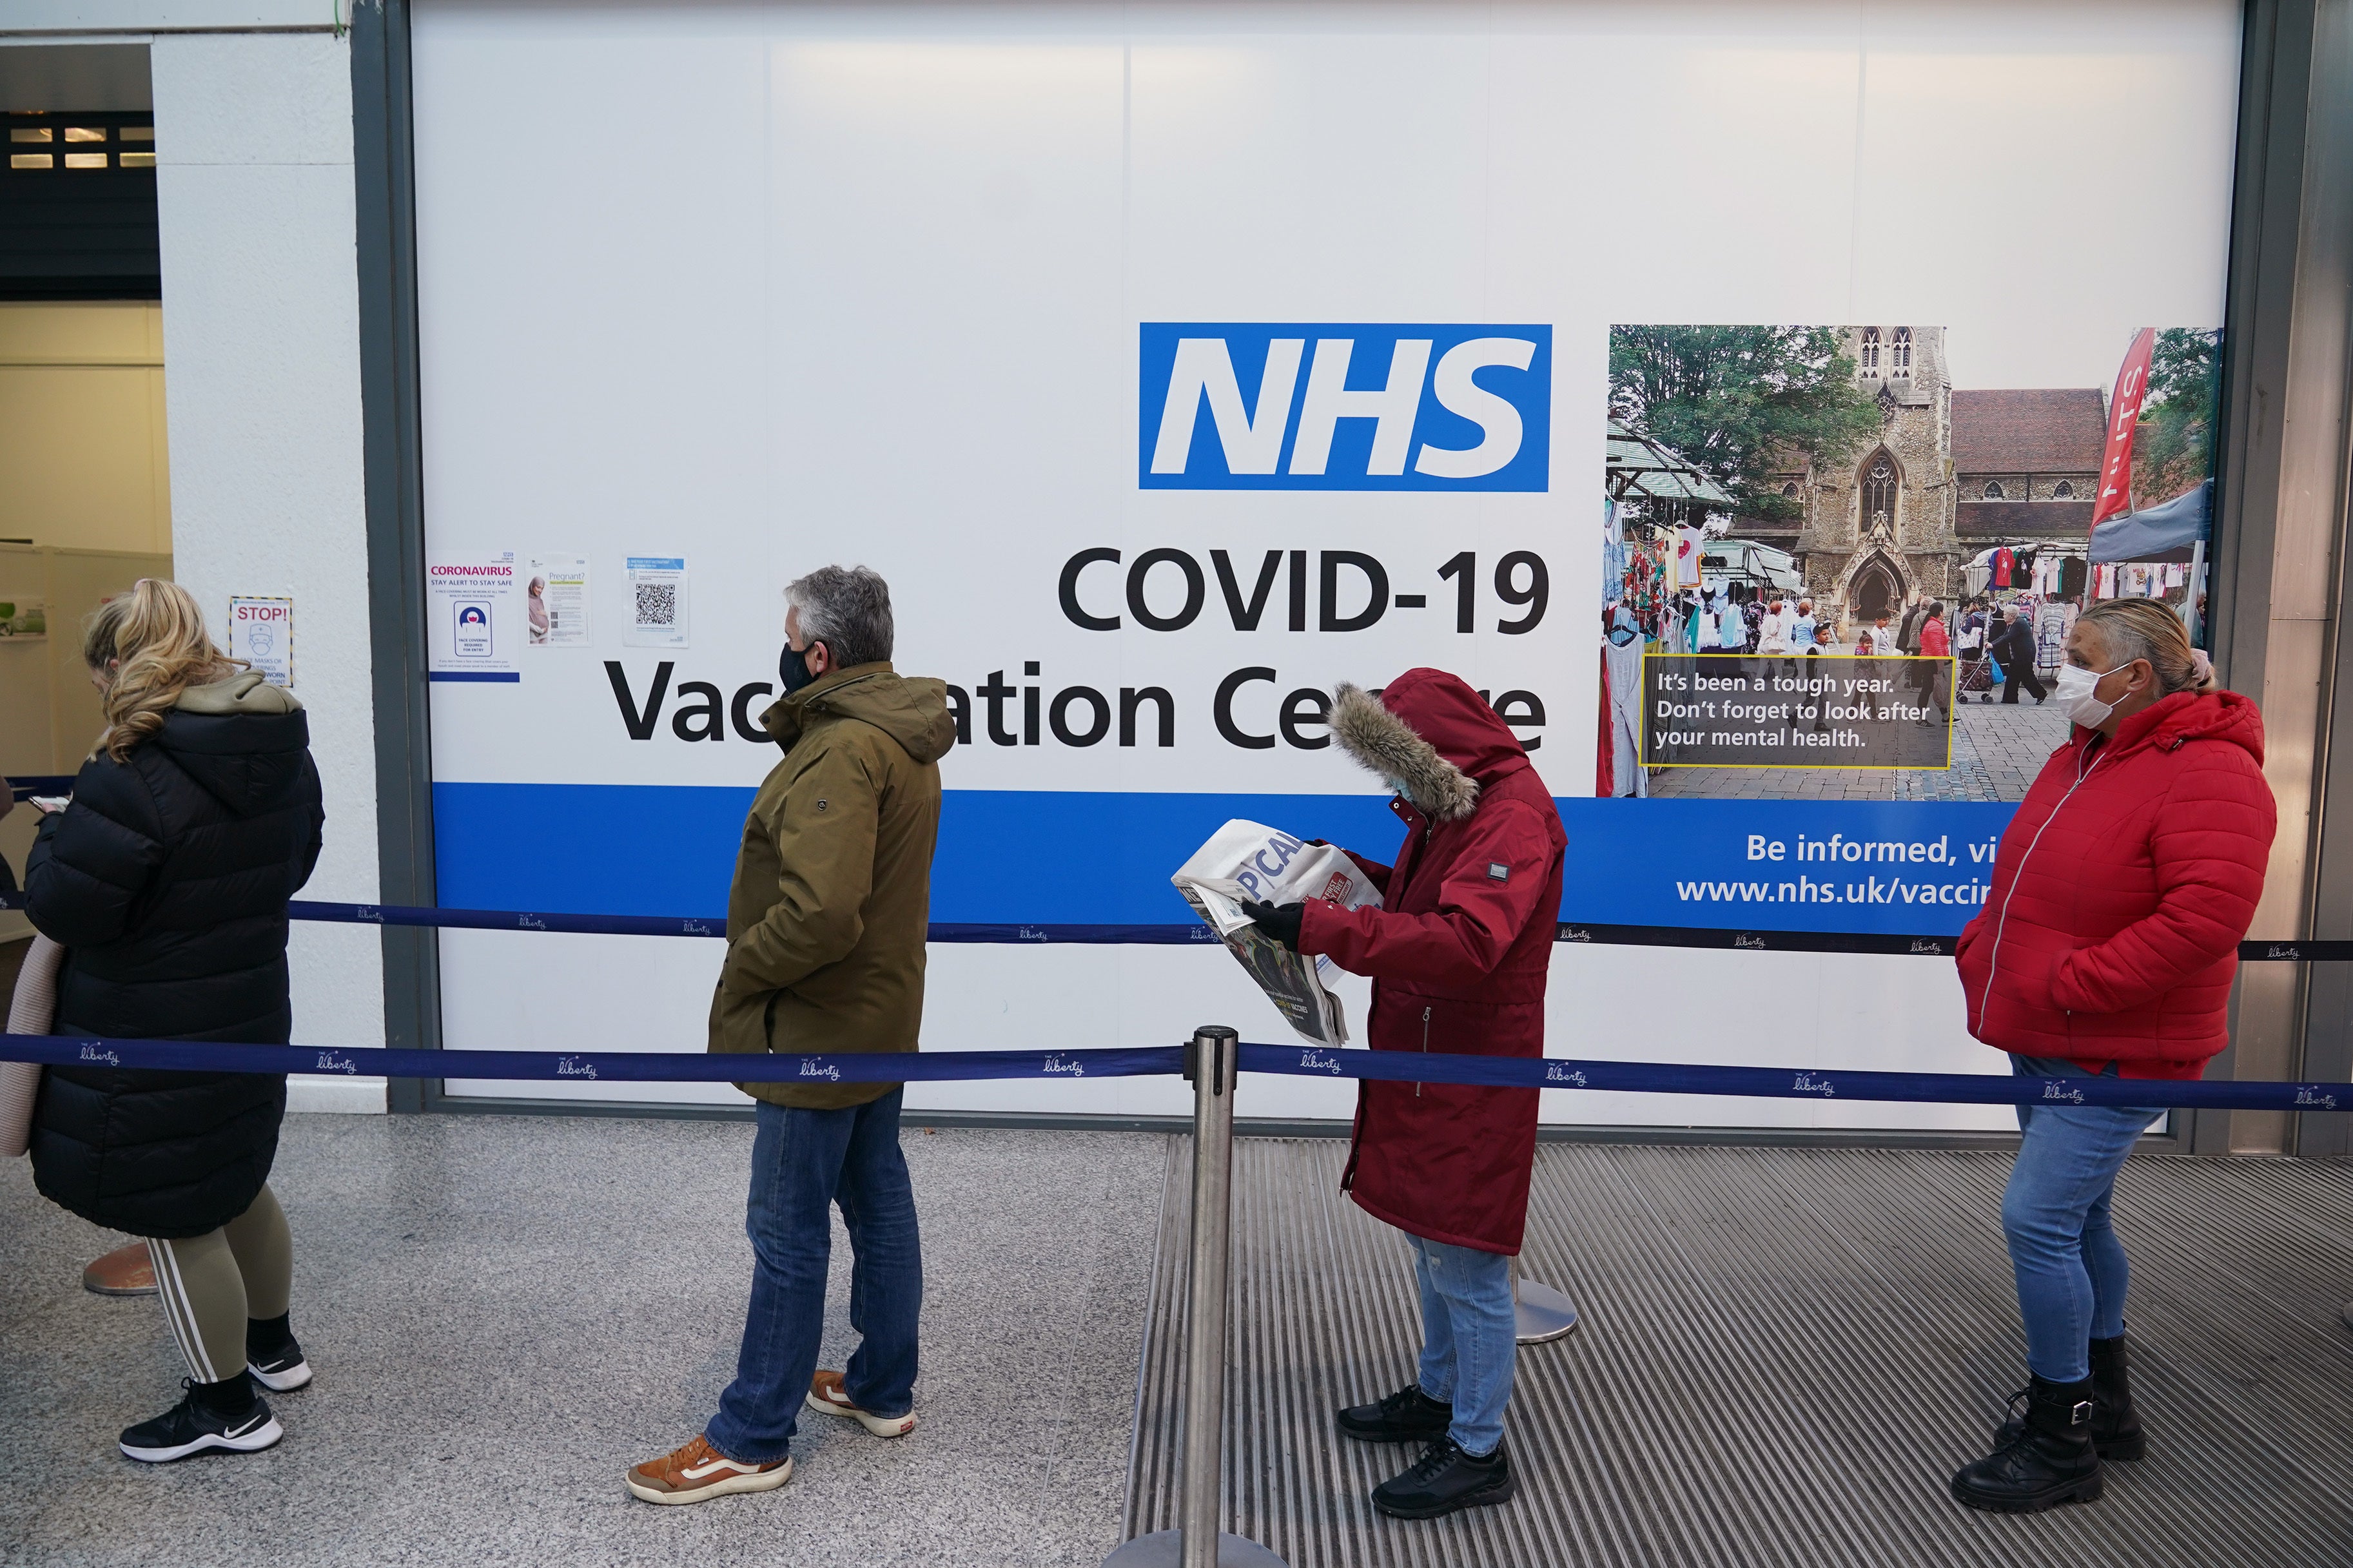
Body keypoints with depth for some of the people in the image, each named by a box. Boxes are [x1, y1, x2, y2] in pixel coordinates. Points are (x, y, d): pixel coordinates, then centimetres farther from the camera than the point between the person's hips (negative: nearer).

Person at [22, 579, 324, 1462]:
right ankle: (272, 1348, 43)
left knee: (175, 1219, 9)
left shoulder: (134, 778, -25)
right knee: (236, 1185, 25)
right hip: (247, 1013, 8)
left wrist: (53, 834, -2)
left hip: (150, 1041, -8)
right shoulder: (285, 756, 1)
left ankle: (227, 1408, 24)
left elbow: (59, 907, -20)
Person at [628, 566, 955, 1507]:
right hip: (880, 1013, 10)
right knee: (877, 1199, 19)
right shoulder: (901, 732, 8)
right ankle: (884, 1390, 34)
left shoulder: (842, 751, -24)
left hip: (818, 1031, -10)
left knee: (789, 1233, 2)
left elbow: (819, 912, -32)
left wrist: (742, 972, -17)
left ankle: (751, 1439, 16)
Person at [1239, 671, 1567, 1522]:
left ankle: (1478, 1452, 15)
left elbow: (1464, 942, -34)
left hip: (1472, 1077, -10)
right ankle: (1438, 1396, 39)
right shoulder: (1449, 806, 11)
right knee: (1433, 1247, 22)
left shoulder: (1514, 818, -21)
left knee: (1468, 1267, 1)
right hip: (1421, 1064, 10)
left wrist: (1322, 927, -36)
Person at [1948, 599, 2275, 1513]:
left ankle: (2061, 1442, 5)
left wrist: (2072, 985, -26)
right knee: (2076, 1217, 18)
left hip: (2117, 1053, -9)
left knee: (2039, 1217, -11)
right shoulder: (2079, 759, 10)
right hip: (2044, 1042, 10)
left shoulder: (2206, 774, -19)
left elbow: (2206, 915, -29)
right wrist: (1981, 952, 8)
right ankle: (2104, 1404, 35)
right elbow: (2025, 878, 21)